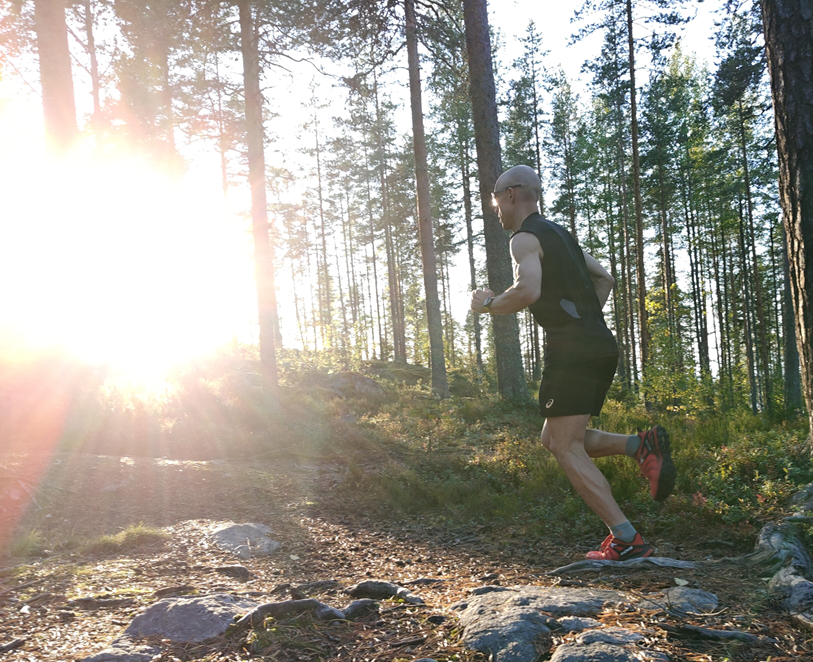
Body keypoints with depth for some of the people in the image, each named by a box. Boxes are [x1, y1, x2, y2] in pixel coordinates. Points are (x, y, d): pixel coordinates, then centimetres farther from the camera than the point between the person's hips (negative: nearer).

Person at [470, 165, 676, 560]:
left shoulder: (525, 238, -5)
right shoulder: (559, 234, 24)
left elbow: (528, 291, -24)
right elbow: (604, 279, 30)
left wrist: (488, 304, -6)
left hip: (571, 349, -9)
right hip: (601, 346, 9)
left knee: (565, 448, -6)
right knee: (554, 439, 17)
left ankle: (626, 540, -10)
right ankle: (640, 445, 0)